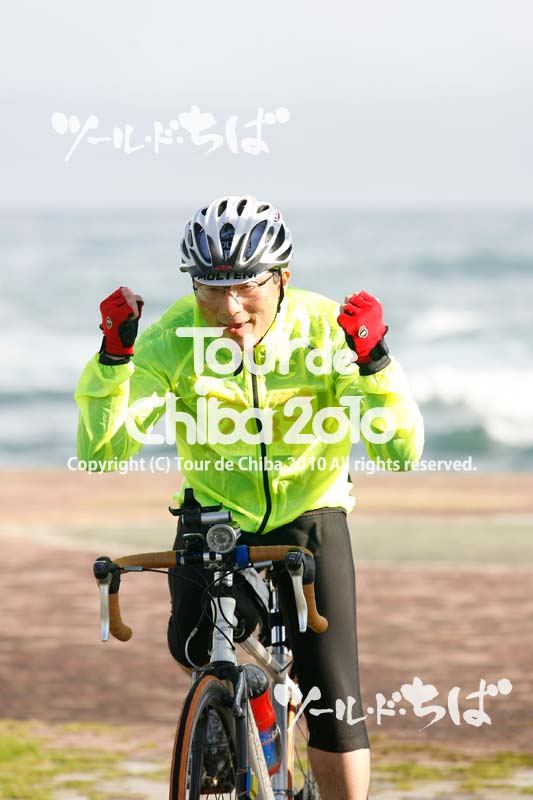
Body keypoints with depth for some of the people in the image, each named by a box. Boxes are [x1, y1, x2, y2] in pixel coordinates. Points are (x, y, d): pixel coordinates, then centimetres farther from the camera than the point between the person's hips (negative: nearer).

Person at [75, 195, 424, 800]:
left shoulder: (326, 331, -21)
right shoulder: (174, 338, -19)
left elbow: (400, 451, -27)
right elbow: (102, 449, -24)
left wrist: (374, 361, -42)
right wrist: (113, 357, -38)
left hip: (309, 520, -1)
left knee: (334, 700, -12)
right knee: (194, 647, -22)